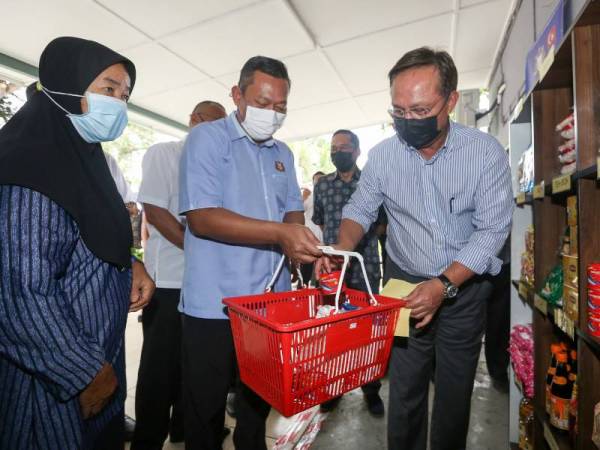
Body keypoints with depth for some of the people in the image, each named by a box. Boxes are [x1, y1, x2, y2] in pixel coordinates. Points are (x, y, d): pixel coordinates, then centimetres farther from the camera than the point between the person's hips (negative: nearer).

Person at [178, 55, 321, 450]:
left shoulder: (283, 153, 12)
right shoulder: (207, 139, -8)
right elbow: (201, 217, -18)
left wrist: (303, 241, -10)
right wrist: (278, 233, -26)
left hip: (272, 300, 6)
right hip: (215, 303, -5)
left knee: (261, 399, 24)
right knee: (207, 407, 15)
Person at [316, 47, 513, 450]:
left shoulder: (486, 152, -12)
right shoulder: (383, 155, -8)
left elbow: (492, 229, -13)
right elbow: (360, 209, 2)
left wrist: (444, 284, -23)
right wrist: (342, 248, -18)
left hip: (464, 287, 0)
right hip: (405, 284, 1)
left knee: (454, 392, 17)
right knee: (404, 391, 12)